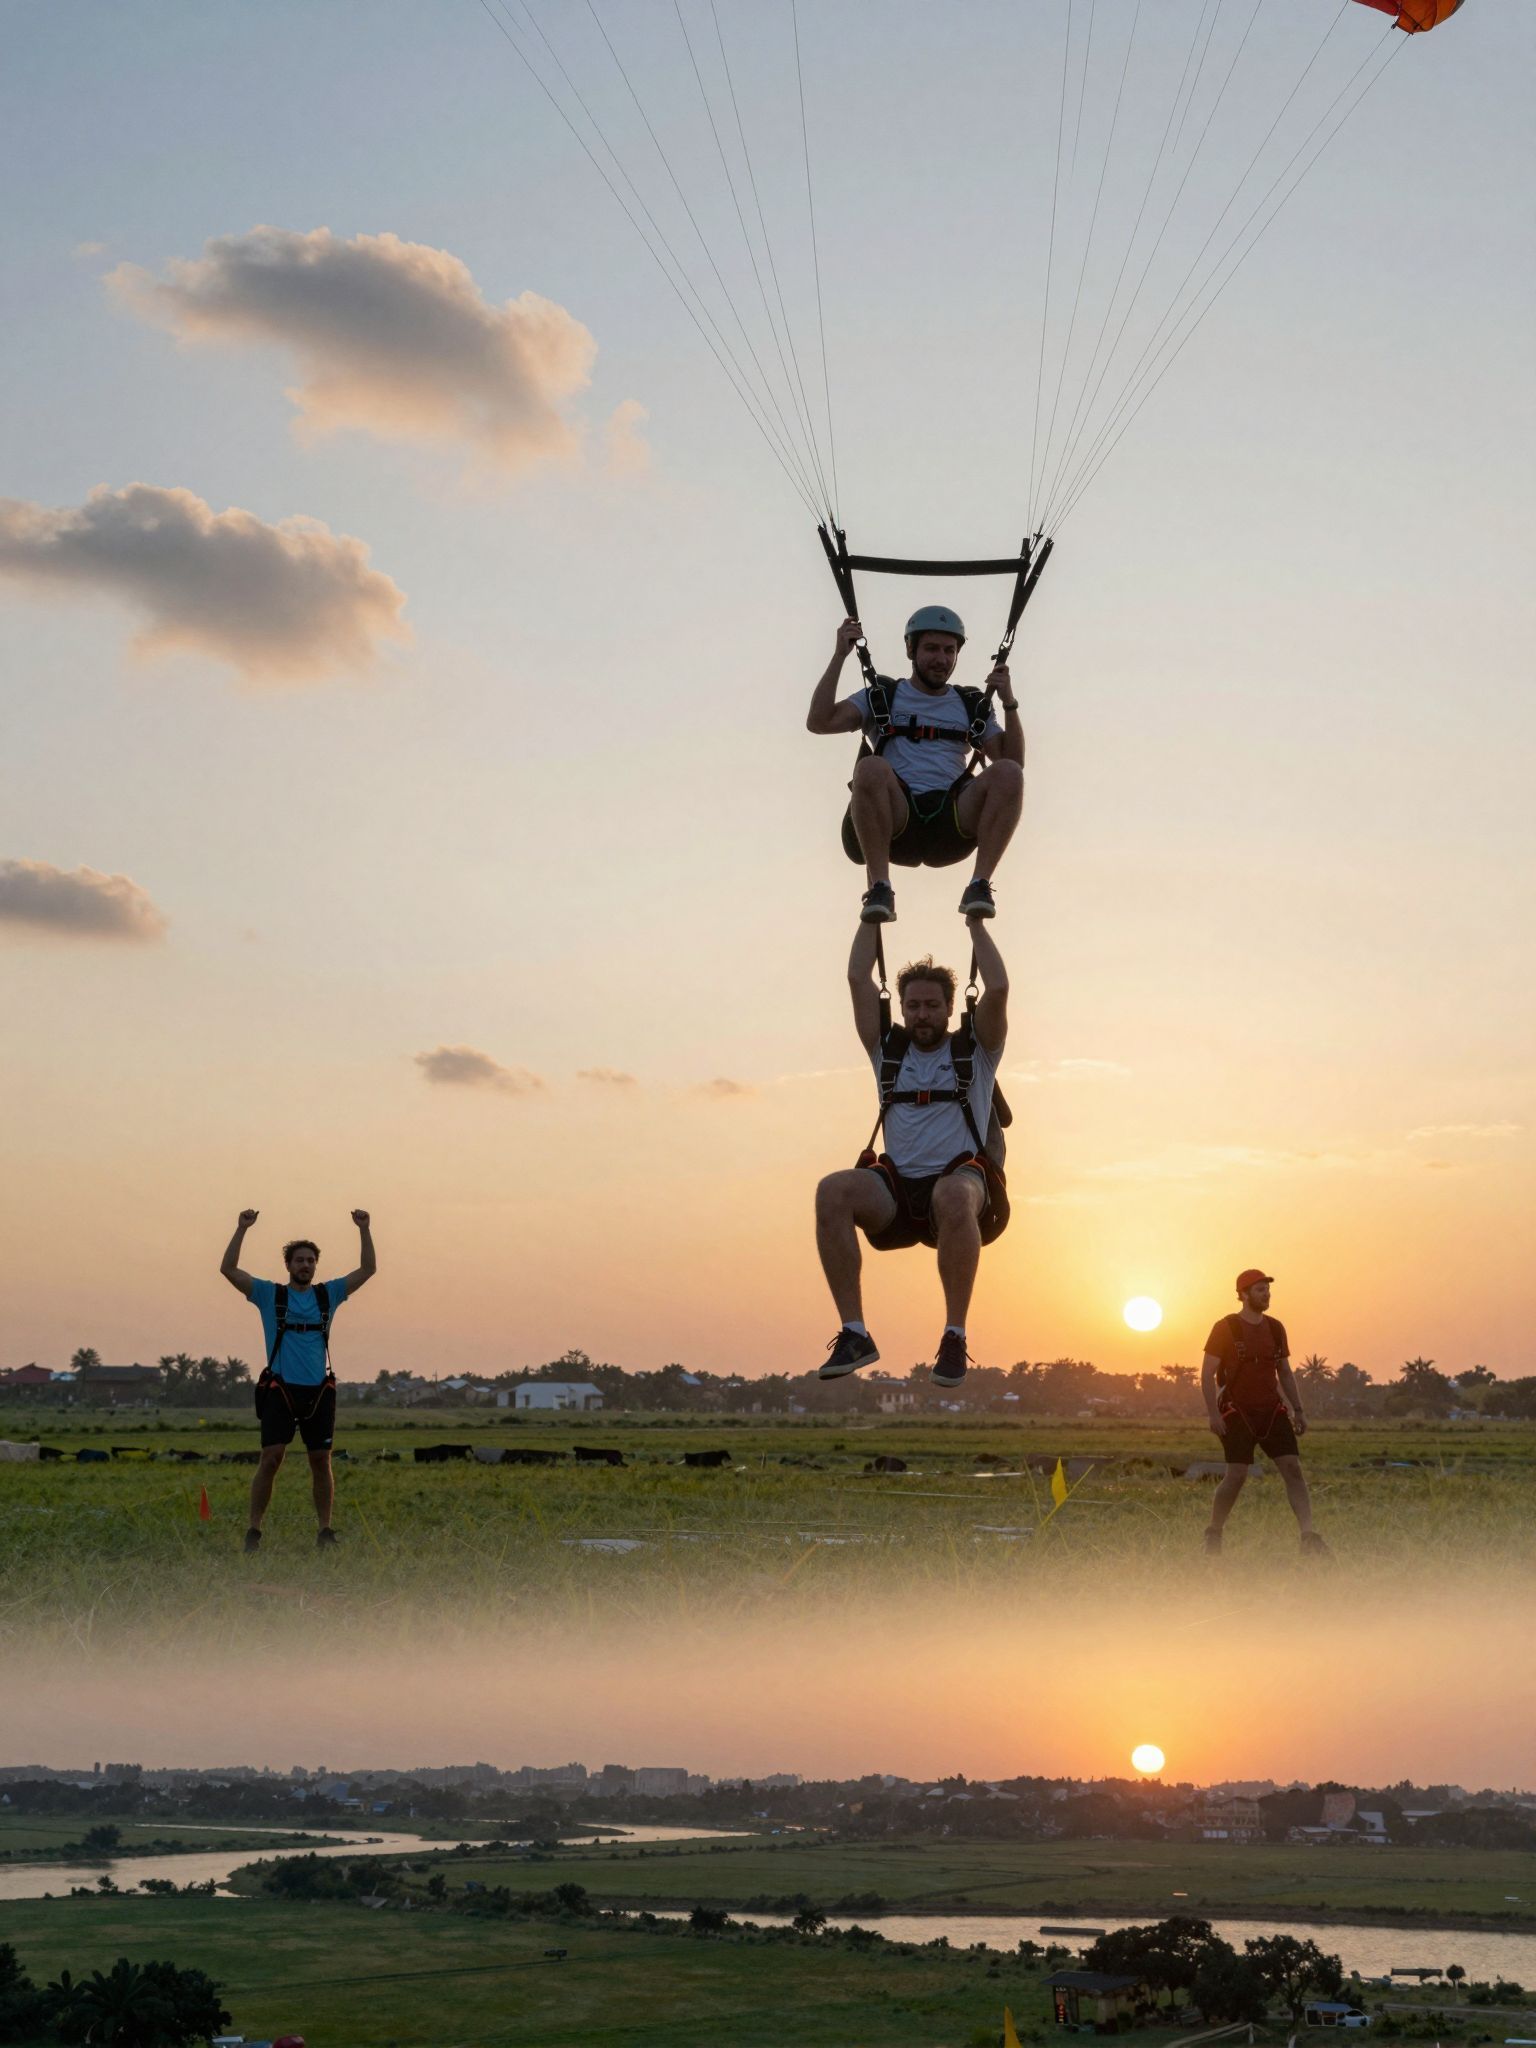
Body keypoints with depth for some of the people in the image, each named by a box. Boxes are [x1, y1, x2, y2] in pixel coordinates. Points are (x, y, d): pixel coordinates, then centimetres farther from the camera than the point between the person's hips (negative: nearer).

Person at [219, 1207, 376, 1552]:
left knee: (321, 1460, 5)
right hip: (280, 1389, -3)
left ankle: (325, 1530, 12)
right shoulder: (270, 1295, 4)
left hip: (319, 1391, 3)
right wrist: (242, 1229, -12)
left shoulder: (328, 1294, 11)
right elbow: (228, 1269, -5)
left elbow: (368, 1270, 9)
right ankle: (254, 1530, -5)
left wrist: (364, 1229, -1)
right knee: (271, 1457, -10)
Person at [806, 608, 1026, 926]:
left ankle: (980, 886, -28)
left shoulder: (972, 706, 25)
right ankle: (879, 888, -33)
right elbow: (819, 722, 3)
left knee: (1006, 773, -25)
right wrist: (839, 656, 0)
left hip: (952, 822, 2)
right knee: (871, 768, -34)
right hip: (895, 822, -2)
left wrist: (1009, 704, 3)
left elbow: (1014, 762, 15)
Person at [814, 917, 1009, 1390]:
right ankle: (854, 1332, -30)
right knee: (832, 1191, -31)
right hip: (896, 1190, 3)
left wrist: (975, 921, 6)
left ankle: (954, 1335, -34)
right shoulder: (888, 1050, 20)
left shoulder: (974, 1051, 13)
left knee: (954, 1196, -42)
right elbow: (858, 980, 15)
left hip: (961, 1179, -3)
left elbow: (997, 989, -2)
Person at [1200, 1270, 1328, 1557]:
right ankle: (1213, 1535, 10)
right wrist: (1213, 1413, -15)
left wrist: (1297, 1410, 12)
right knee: (1237, 1475, -10)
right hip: (1237, 1413, -5)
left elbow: (1285, 1373, 20)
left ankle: (1308, 1536, -17)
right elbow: (1207, 1373, -6)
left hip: (1272, 1411, 5)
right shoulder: (1225, 1328, -5)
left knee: (1293, 1468, -10)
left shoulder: (1275, 1328, 11)